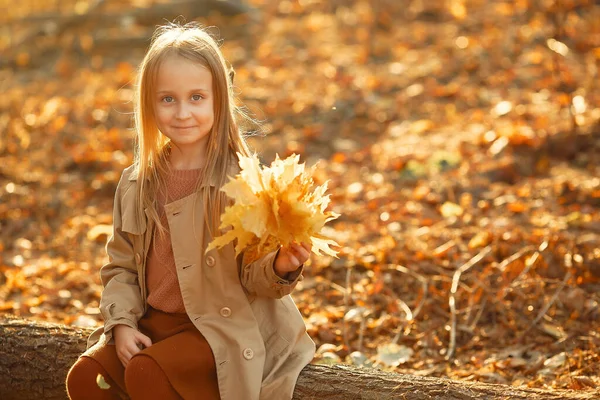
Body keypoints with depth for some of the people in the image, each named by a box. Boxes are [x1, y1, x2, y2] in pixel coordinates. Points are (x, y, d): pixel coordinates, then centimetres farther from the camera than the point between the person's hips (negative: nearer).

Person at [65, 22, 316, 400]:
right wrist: (122, 324, -5)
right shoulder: (136, 184, 3)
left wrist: (280, 267, -34)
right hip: (155, 321, 6)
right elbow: (121, 266, 9)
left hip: (223, 326, -5)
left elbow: (253, 275, -12)